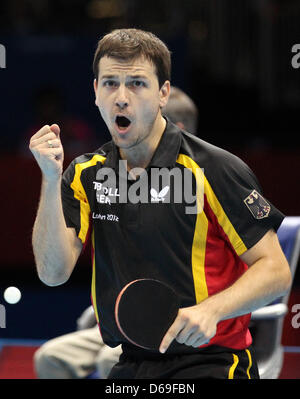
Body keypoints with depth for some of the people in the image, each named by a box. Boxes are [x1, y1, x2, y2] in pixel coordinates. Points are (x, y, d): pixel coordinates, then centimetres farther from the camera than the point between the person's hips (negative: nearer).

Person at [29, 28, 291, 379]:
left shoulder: (213, 170, -9)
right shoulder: (85, 176, 6)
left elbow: (276, 271, -8)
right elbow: (53, 272, -4)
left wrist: (211, 310, -25)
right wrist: (51, 179, -14)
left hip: (210, 362, -6)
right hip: (129, 368, 6)